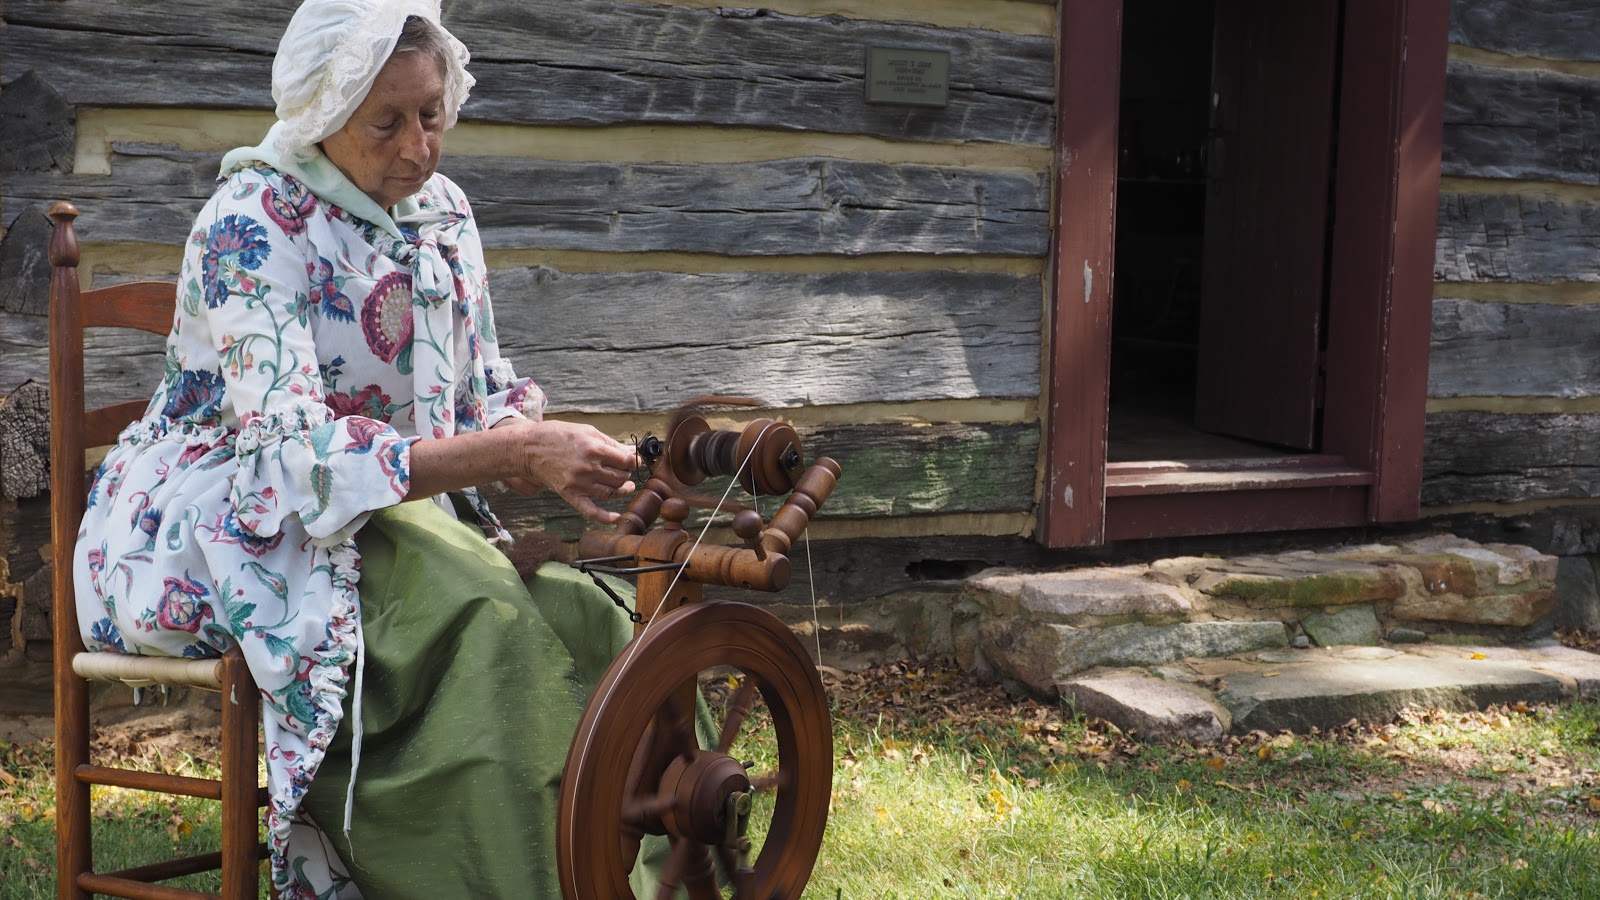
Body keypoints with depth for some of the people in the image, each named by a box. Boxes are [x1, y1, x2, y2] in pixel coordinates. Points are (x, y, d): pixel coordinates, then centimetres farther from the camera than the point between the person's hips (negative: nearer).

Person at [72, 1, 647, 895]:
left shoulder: (443, 212, 4)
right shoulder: (252, 225, -18)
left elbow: (487, 399, 9)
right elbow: (298, 450, -28)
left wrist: (558, 462, -15)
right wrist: (515, 453, -34)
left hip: (394, 509, 6)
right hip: (214, 528, -6)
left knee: (573, 615, -21)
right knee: (482, 621, -31)